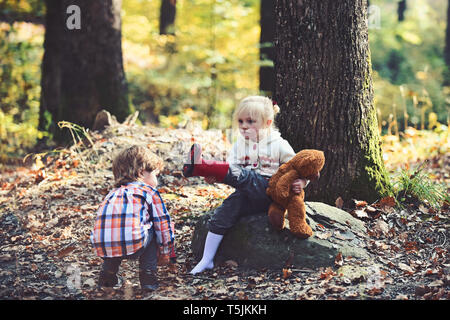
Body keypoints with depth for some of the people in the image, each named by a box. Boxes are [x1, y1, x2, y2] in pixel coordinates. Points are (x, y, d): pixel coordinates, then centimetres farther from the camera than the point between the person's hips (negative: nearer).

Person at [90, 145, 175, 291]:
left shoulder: (112, 194, 33)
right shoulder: (149, 192, 19)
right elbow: (164, 225, 20)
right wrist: (165, 254, 34)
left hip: (102, 248, 5)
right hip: (132, 245, -5)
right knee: (151, 229, 26)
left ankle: (108, 272, 29)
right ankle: (148, 274, 18)